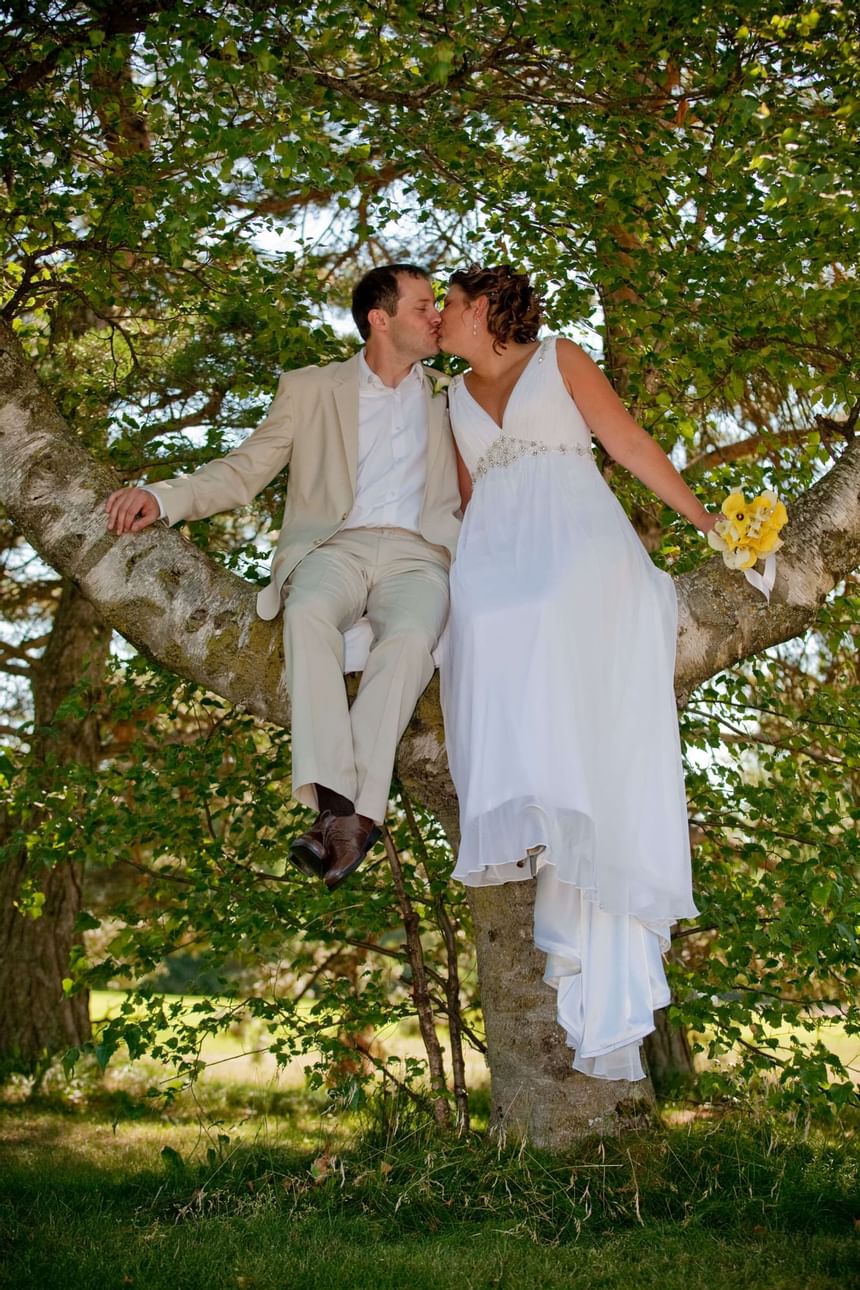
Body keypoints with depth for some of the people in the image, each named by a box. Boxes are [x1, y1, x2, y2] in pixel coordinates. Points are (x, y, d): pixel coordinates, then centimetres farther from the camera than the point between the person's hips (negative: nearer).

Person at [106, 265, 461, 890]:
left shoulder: (451, 399, 23)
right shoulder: (310, 389, 17)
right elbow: (241, 472, 13)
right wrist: (163, 497, -4)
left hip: (419, 553, 1)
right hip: (336, 545, -1)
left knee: (410, 637, -35)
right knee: (310, 612, -37)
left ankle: (356, 811, -40)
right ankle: (338, 805, -44)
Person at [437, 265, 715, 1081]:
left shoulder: (558, 359, 17)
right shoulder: (456, 397, 29)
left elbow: (630, 444, 12)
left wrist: (702, 518, 6)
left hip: (579, 539, -3)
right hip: (495, 554, 3)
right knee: (489, 624, -34)